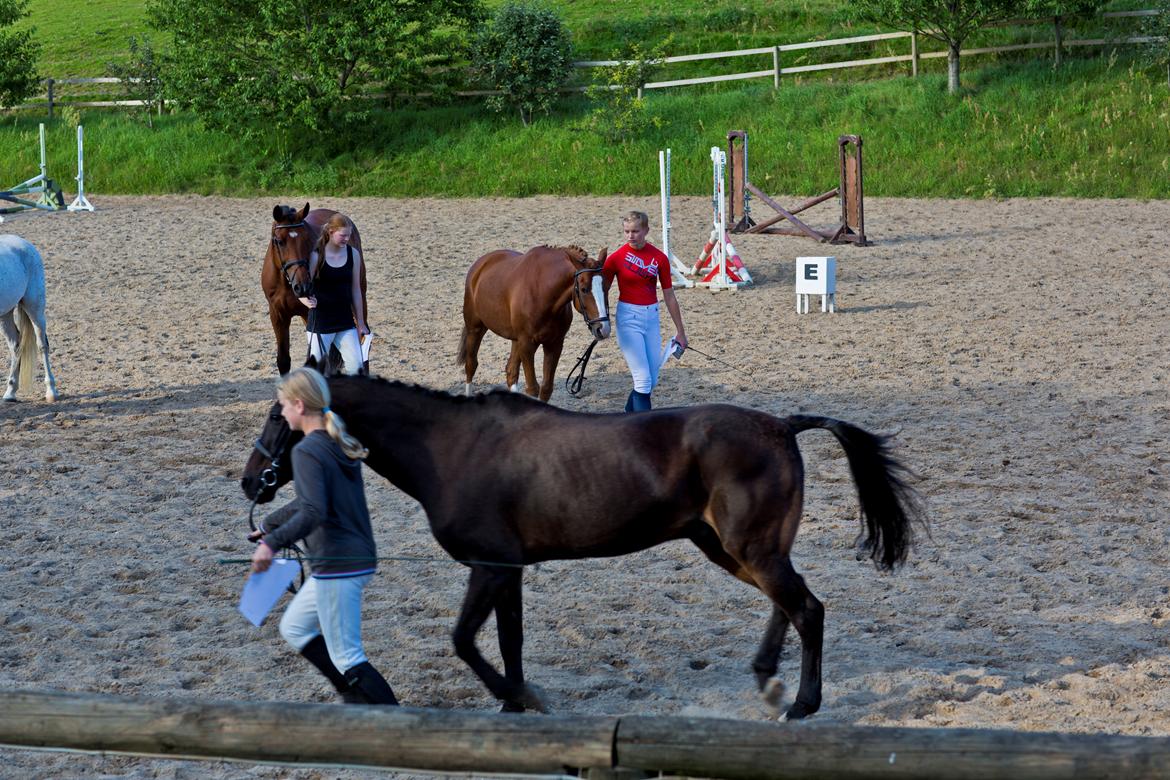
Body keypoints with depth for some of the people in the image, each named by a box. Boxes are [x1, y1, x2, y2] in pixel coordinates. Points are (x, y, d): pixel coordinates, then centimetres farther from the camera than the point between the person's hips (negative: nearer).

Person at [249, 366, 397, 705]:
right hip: (360, 559, 10)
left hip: (336, 566, -10)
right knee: (294, 628, 23)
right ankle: (358, 699, 22)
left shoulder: (307, 452, -16)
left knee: (346, 657, -3)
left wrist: (273, 542, -33)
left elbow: (312, 513, -28)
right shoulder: (341, 445, 12)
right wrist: (268, 526, 35)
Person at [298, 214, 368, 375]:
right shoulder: (316, 255, -11)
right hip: (320, 322, -4)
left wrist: (361, 323, 10)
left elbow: (355, 290, 8)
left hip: (346, 323, 4)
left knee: (356, 367, -3)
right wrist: (306, 301, -35)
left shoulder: (353, 254, 1)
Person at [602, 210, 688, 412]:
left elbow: (669, 296, 7)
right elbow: (603, 291, 0)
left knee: (652, 380, 9)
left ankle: (629, 414, 31)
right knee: (643, 380, -11)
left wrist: (680, 331, 10)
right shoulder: (616, 258, -6)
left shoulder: (659, 258, 1)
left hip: (651, 317, 4)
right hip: (628, 318, -4)